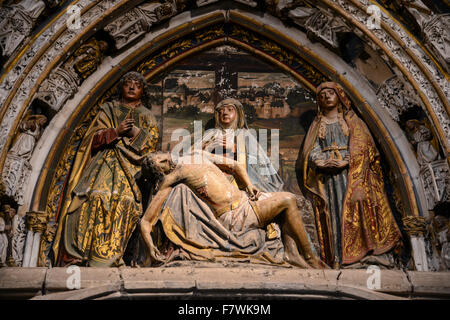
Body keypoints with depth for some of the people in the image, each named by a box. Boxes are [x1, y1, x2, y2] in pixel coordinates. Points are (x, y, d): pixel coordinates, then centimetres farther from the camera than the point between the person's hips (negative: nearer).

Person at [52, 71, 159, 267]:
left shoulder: (146, 115, 22)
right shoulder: (108, 109, 20)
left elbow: (152, 141, 8)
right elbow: (95, 137, 8)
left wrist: (136, 132, -7)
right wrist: (116, 131, -8)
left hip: (132, 165, 1)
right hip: (107, 161, 0)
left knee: (126, 198, -23)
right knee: (98, 195, -23)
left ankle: (111, 254, -26)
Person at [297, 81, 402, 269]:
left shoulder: (351, 121, 13)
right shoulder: (317, 125, 18)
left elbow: (361, 146, 2)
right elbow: (312, 151, 7)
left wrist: (345, 162, -15)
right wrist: (324, 162, -14)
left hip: (349, 173, -1)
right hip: (326, 177, 1)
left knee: (353, 211, -13)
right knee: (331, 213, -7)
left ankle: (359, 251, -12)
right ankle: (336, 259, -9)